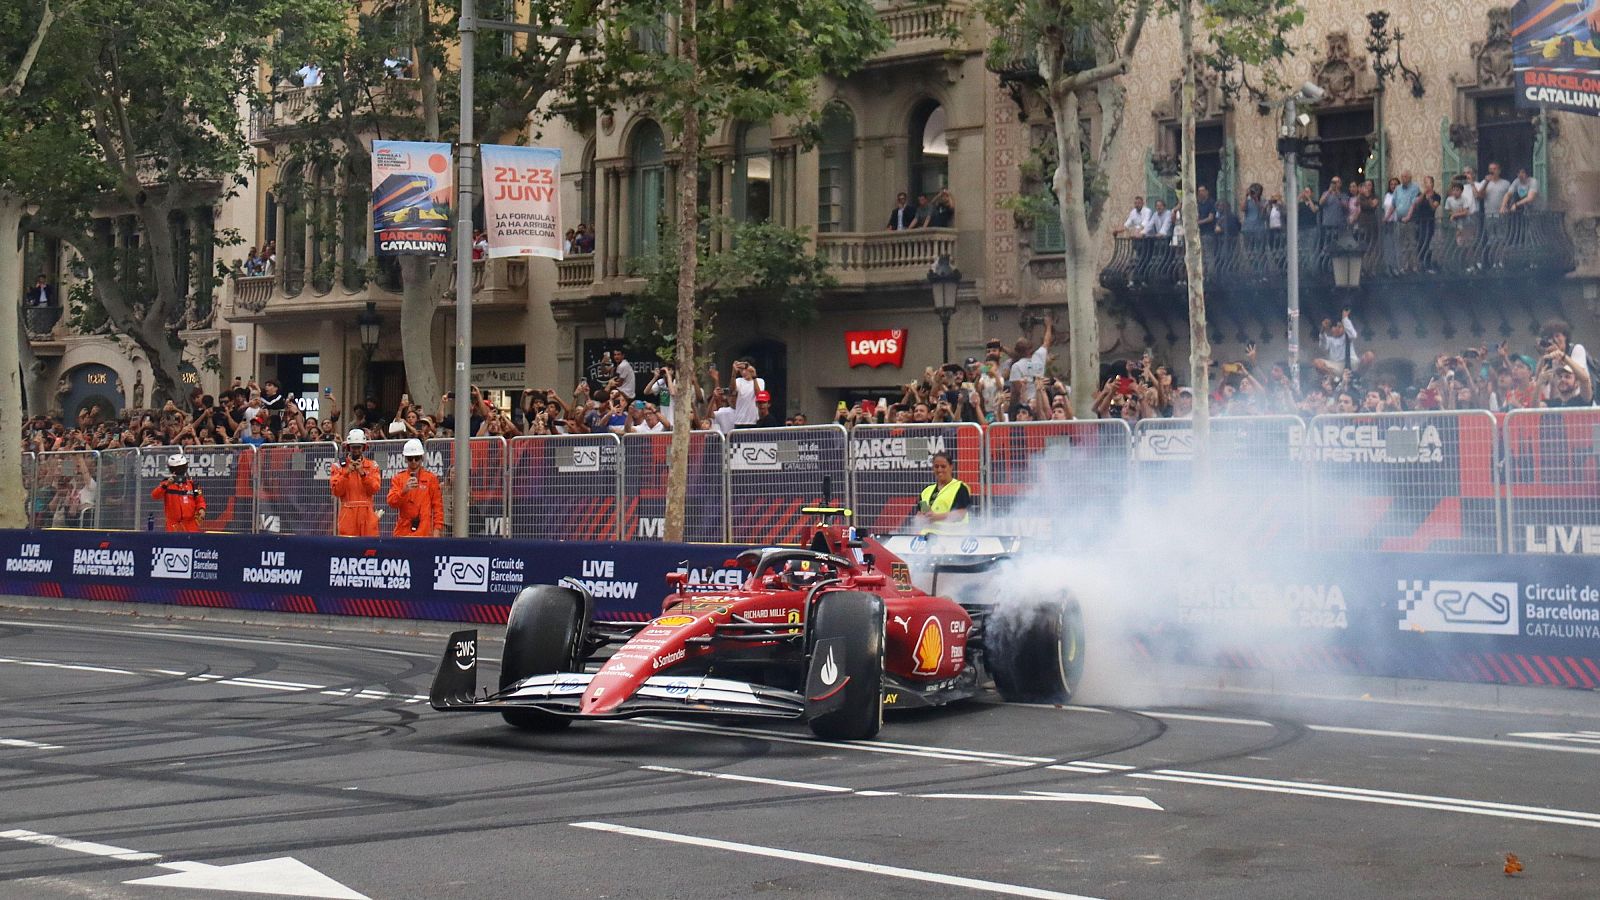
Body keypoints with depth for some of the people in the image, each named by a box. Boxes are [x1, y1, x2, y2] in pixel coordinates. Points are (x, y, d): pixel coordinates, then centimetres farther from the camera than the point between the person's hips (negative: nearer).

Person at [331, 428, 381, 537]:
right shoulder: (339, 466, 7)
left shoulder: (372, 466, 11)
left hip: (367, 514, 1)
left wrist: (362, 472, -12)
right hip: (347, 514, -1)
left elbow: (374, 489, -2)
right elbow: (336, 491, -3)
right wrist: (347, 472, -12)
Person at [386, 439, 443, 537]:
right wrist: (404, 490, -17)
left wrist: (437, 529, -3)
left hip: (424, 532, -2)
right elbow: (392, 502, 0)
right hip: (403, 532, 2)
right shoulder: (398, 478, 11)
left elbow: (437, 506, 5)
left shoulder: (431, 478, 6)